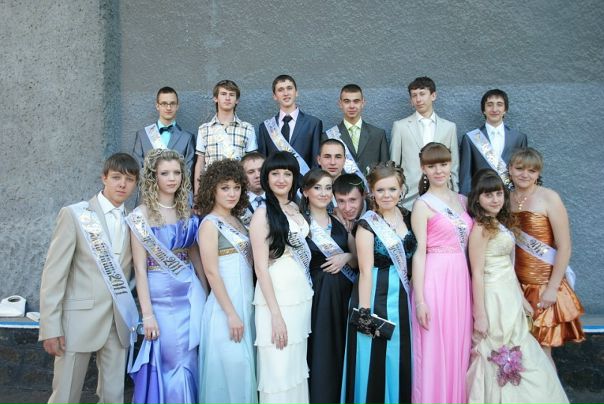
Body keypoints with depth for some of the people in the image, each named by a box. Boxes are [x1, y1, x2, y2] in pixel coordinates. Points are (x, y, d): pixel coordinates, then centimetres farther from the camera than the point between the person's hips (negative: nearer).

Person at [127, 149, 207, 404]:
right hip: (161, 294, -4)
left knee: (189, 361, 10)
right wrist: (147, 314, -14)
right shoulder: (142, 215, -8)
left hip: (191, 291, 5)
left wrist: (206, 294, 10)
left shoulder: (187, 212, 6)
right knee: (170, 361, 4)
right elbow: (139, 267, -10)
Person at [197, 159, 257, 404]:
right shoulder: (210, 223, -10)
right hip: (226, 305, -7)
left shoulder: (237, 220, 11)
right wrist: (231, 314, -17)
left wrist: (243, 310, 8)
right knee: (231, 368, -1)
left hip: (246, 302, 7)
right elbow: (211, 272, -15)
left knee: (243, 367, 13)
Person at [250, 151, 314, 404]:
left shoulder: (295, 208, 11)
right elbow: (261, 266, -14)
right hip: (276, 297, -7)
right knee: (279, 370, 0)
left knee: (297, 367, 16)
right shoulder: (263, 213, -10)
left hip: (302, 295, 7)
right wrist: (275, 313, -18)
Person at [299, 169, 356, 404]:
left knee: (341, 350, 10)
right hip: (316, 293, -4)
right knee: (320, 352, 0)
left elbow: (358, 258, 13)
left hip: (343, 293, 4)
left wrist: (346, 257, -6)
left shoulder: (340, 222, 9)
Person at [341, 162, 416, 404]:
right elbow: (365, 271, -14)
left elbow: (411, 259, 12)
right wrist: (365, 313, -17)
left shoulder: (407, 216, 7)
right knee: (375, 362, 3)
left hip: (402, 296, 6)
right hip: (376, 295, -5)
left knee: (400, 360, 14)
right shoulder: (368, 223, -10)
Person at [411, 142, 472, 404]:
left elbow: (467, 244, 16)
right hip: (435, 280, -5)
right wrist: (420, 299, -13)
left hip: (461, 279, 5)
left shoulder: (462, 200, 12)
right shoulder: (423, 204, -4)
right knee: (434, 350, 1)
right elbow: (419, 253, -9)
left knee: (458, 347, 11)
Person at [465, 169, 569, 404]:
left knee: (515, 354, 15)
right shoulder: (480, 227, -17)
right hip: (494, 298, -8)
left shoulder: (502, 223, 9)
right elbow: (477, 273, -18)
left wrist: (521, 298, 16)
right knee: (500, 359, 2)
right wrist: (480, 315, -18)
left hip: (510, 296, 8)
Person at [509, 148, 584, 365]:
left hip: (543, 287, -4)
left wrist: (552, 288, -14)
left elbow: (564, 247, -12)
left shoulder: (549, 198, -10)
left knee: (541, 352, 2)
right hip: (517, 286, 4)